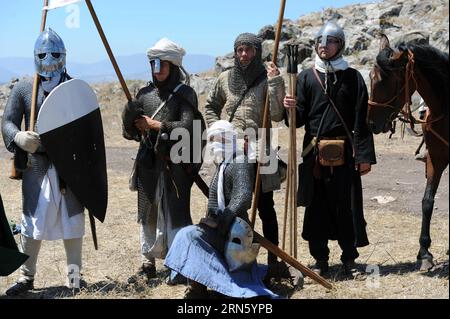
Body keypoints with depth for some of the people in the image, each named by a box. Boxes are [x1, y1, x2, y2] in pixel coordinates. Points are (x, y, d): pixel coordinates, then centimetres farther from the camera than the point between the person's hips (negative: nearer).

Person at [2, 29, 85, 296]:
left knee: (73, 221, 8)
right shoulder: (23, 89, 5)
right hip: (36, 167, 1)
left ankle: (75, 275, 21)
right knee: (32, 222, 7)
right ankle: (26, 277, 18)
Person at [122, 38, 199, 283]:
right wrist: (130, 117, -12)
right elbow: (130, 132, 9)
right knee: (148, 214, 12)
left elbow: (187, 128, -17)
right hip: (148, 164, 5)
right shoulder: (145, 94, 10)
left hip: (174, 164, -5)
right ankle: (148, 264, 24)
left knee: (174, 214, -3)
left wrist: (155, 125, -14)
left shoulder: (184, 95, -4)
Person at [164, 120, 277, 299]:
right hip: (224, 228, 10)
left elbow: (242, 199, -29)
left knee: (190, 236, -28)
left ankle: (197, 291, -22)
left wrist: (219, 223, -32)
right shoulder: (223, 164, 14)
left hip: (232, 231, -10)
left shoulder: (240, 164, -15)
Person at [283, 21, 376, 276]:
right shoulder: (306, 77, 7)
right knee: (316, 207, 7)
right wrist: (292, 109, -17)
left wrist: (365, 155, -6)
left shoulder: (352, 77, 3)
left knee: (347, 205, 5)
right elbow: (300, 119, 6)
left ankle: (349, 258, 19)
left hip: (345, 152, -1)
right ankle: (320, 260, 18)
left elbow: (361, 119, -1)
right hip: (314, 152, 2)